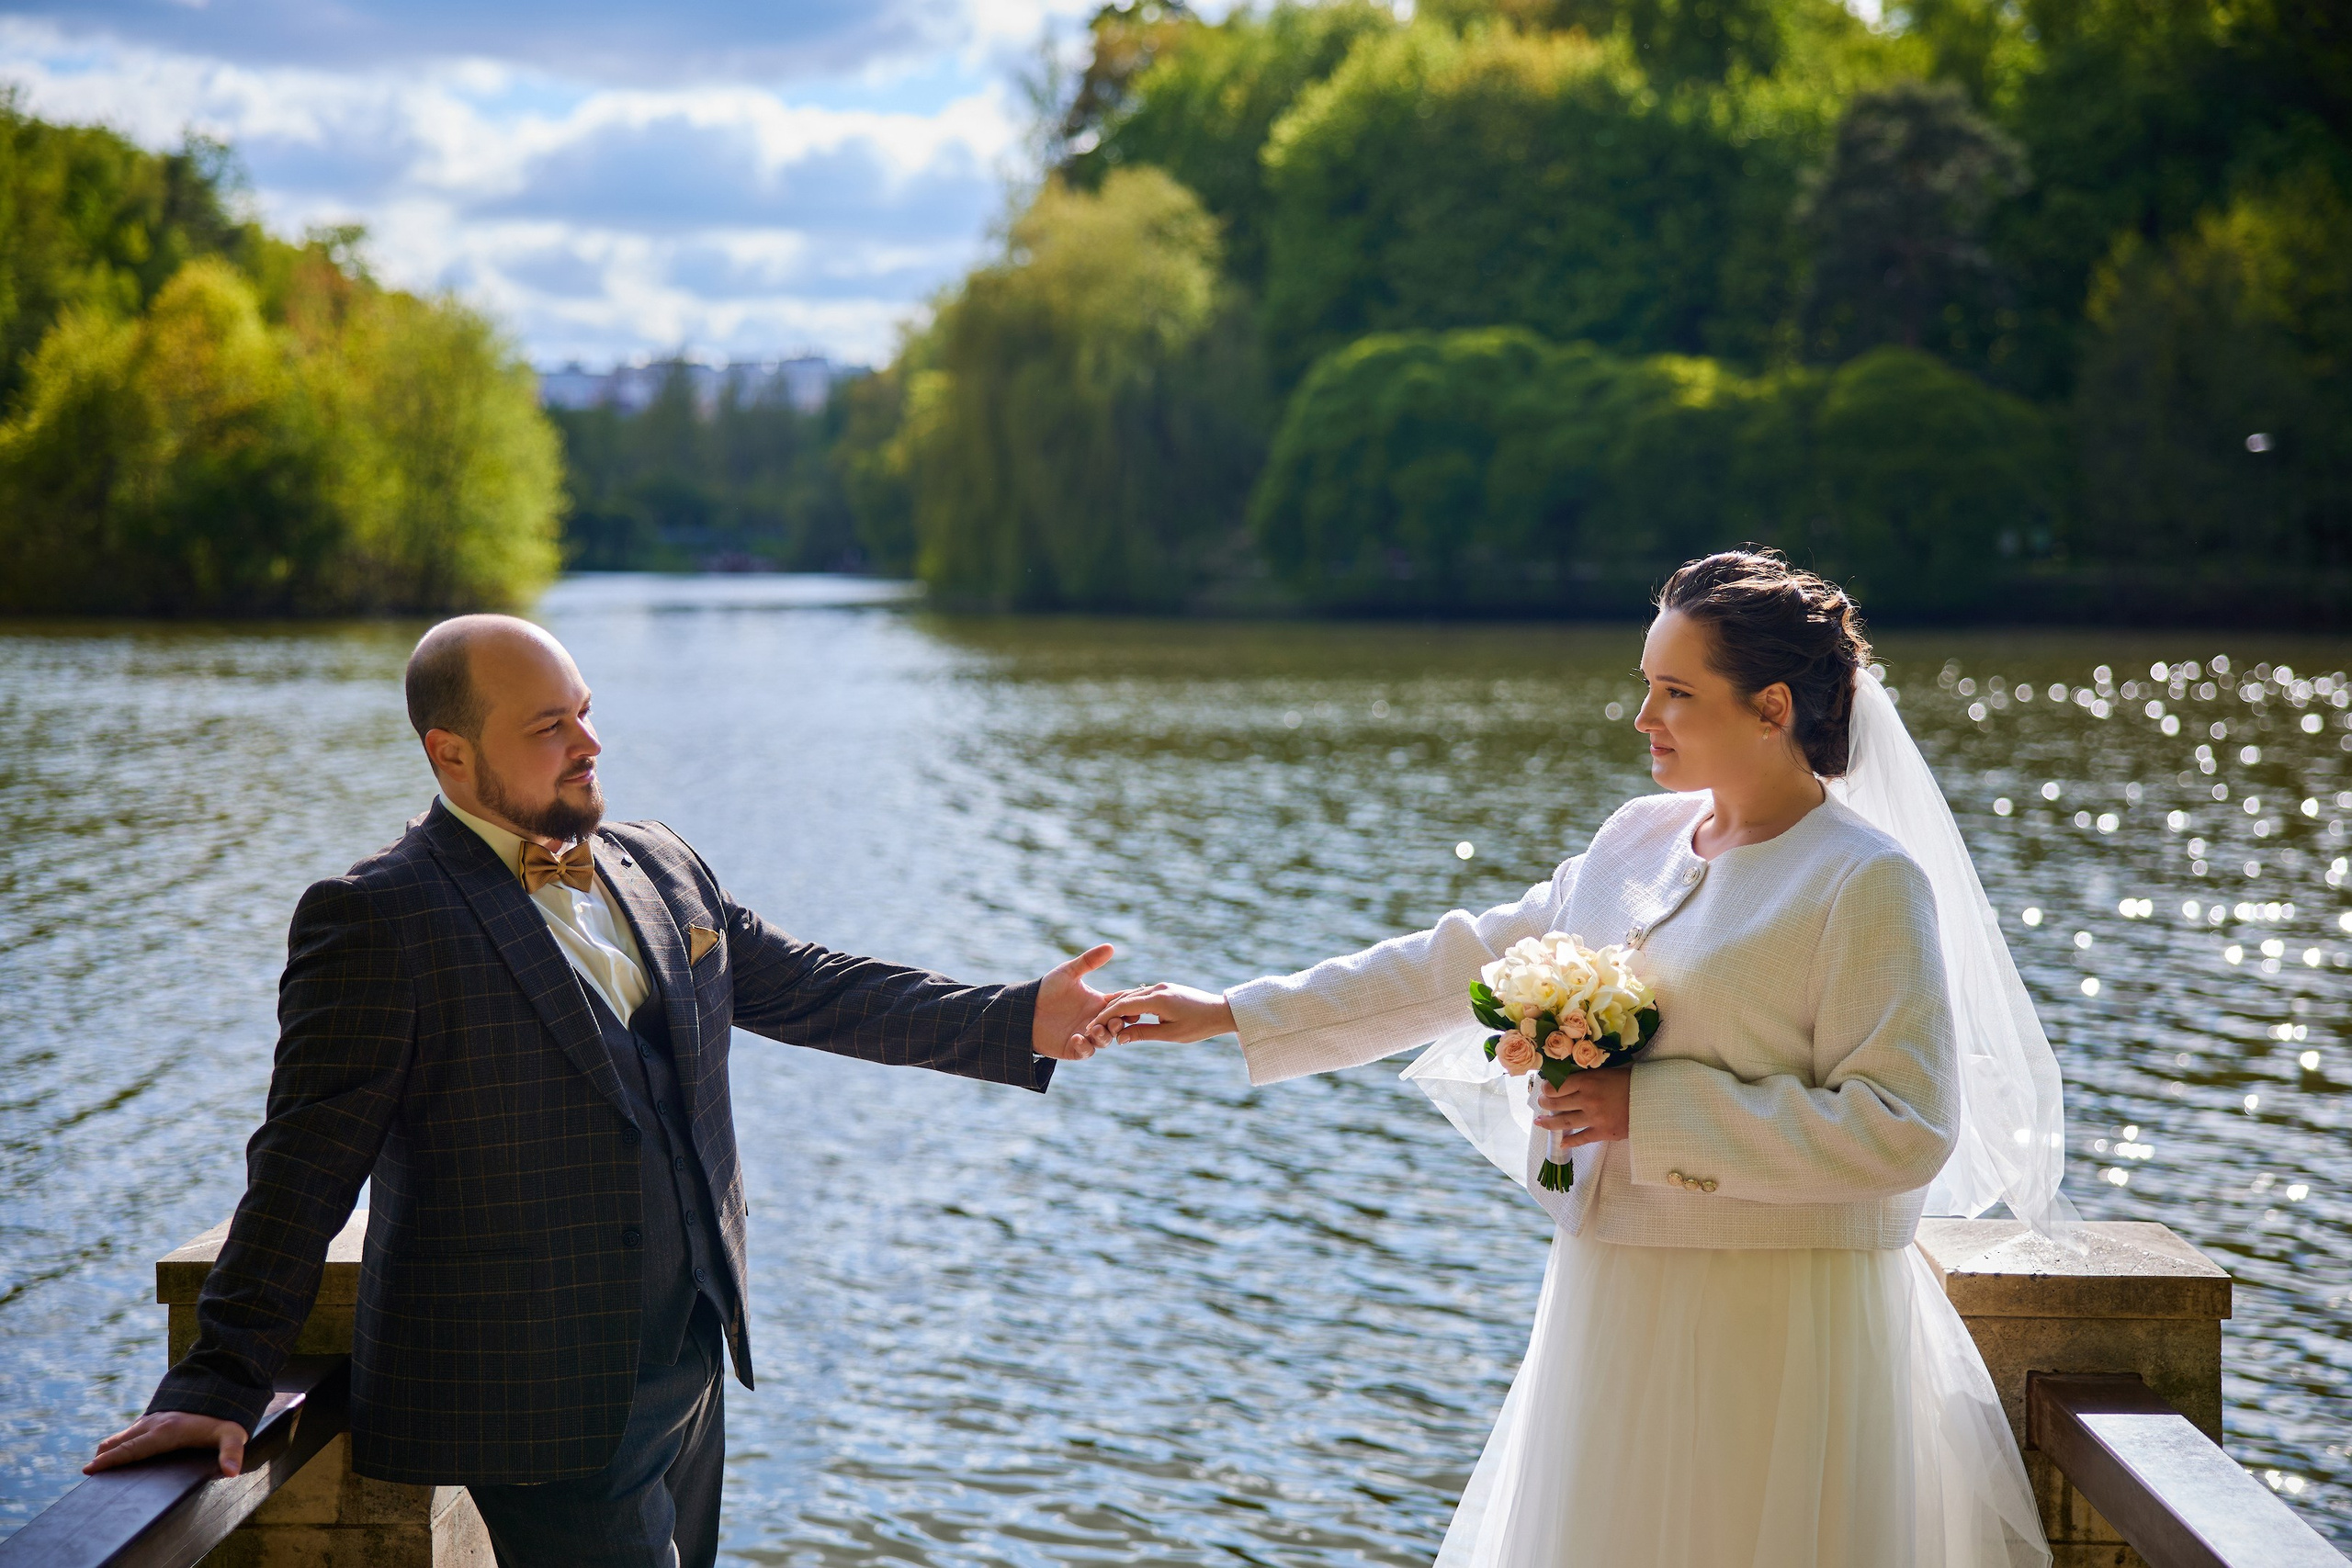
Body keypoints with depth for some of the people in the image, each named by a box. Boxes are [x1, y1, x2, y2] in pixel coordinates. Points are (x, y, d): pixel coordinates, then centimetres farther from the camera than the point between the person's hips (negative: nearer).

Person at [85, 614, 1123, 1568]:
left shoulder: (661, 870, 10)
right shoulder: (375, 920, -13)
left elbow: (803, 988, 15)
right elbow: (307, 1163, -14)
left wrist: (1020, 1023, 7)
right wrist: (222, 1381, -17)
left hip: (688, 1368, 8)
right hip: (538, 1402, -7)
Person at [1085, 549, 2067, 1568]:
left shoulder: (1868, 881, -13)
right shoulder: (1638, 839, 8)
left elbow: (1903, 1131, -18)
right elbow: (1469, 962, 13)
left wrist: (1651, 1112, -19)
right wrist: (1233, 1016, 12)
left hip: (1774, 1330, -6)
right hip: (1617, 1313, 7)